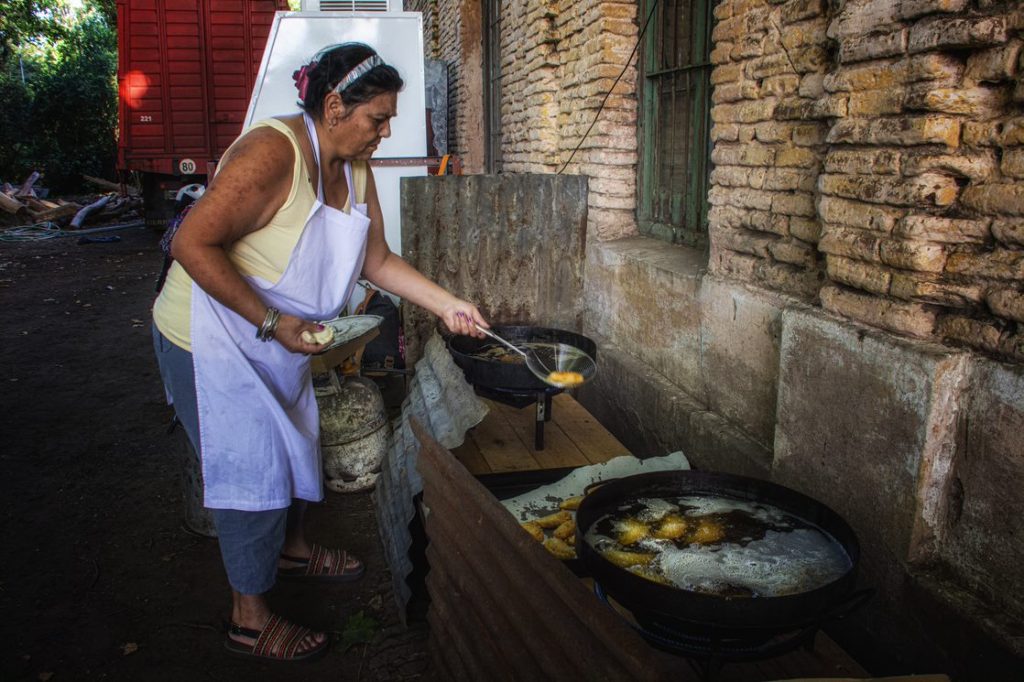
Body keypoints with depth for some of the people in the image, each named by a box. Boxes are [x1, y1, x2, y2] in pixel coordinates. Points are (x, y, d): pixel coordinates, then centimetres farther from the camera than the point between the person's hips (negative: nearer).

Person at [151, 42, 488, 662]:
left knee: (296, 442, 21)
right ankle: (250, 621, 18)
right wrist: (272, 322, -31)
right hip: (212, 337, -8)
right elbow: (193, 244, -30)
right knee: (252, 470, -1)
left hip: (281, 335, 9)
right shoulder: (272, 153, -28)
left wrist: (449, 306, -3)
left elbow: (377, 260, 4)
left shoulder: (354, 168, -1)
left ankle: (293, 547, 48)